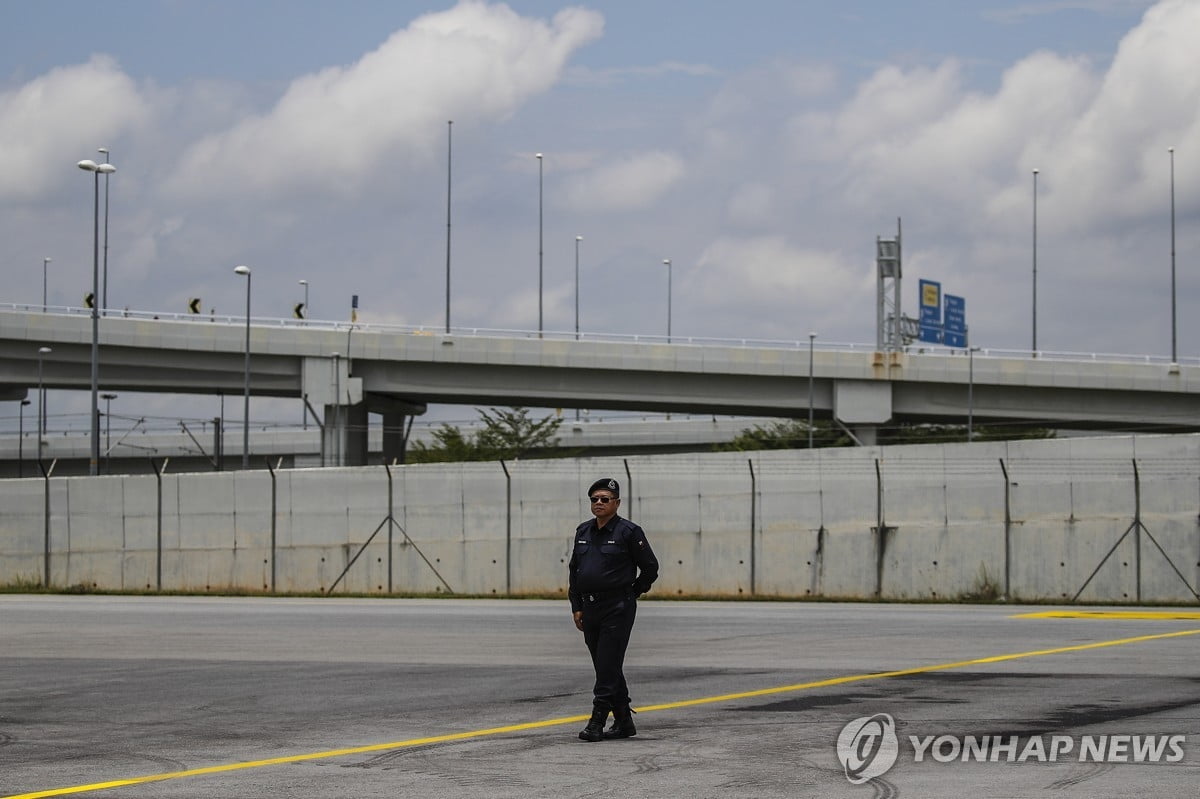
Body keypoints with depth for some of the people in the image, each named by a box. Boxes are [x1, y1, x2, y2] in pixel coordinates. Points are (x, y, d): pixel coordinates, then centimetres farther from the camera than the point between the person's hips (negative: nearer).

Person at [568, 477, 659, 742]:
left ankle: (597, 721, -11)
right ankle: (624, 721, 18)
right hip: (590, 609, 7)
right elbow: (574, 570, 17)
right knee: (606, 667, 10)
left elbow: (650, 568, -2)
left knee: (608, 666, -10)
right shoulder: (583, 532, 12)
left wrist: (631, 594, 3)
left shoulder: (629, 532, -7)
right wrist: (576, 607, 11)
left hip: (617, 610, -7)